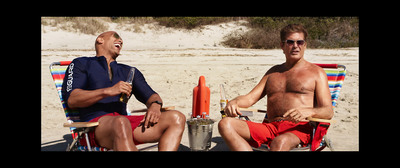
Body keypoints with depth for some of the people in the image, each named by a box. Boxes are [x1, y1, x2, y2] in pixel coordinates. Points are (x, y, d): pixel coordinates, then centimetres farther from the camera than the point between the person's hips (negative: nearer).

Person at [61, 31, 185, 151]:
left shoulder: (129, 71, 30)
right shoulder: (81, 64, 18)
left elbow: (151, 95, 24)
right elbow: (71, 100, 2)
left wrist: (155, 105, -2)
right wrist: (108, 91, -12)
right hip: (96, 123, -4)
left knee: (176, 118, -19)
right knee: (121, 123, -40)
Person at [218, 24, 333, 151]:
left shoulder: (316, 72, 13)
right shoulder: (273, 72, 26)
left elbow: (328, 111, 2)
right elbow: (250, 98, 21)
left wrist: (307, 112, -22)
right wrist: (234, 102, -4)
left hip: (299, 128, -4)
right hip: (270, 127, 5)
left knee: (280, 142, -42)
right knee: (225, 124, -22)